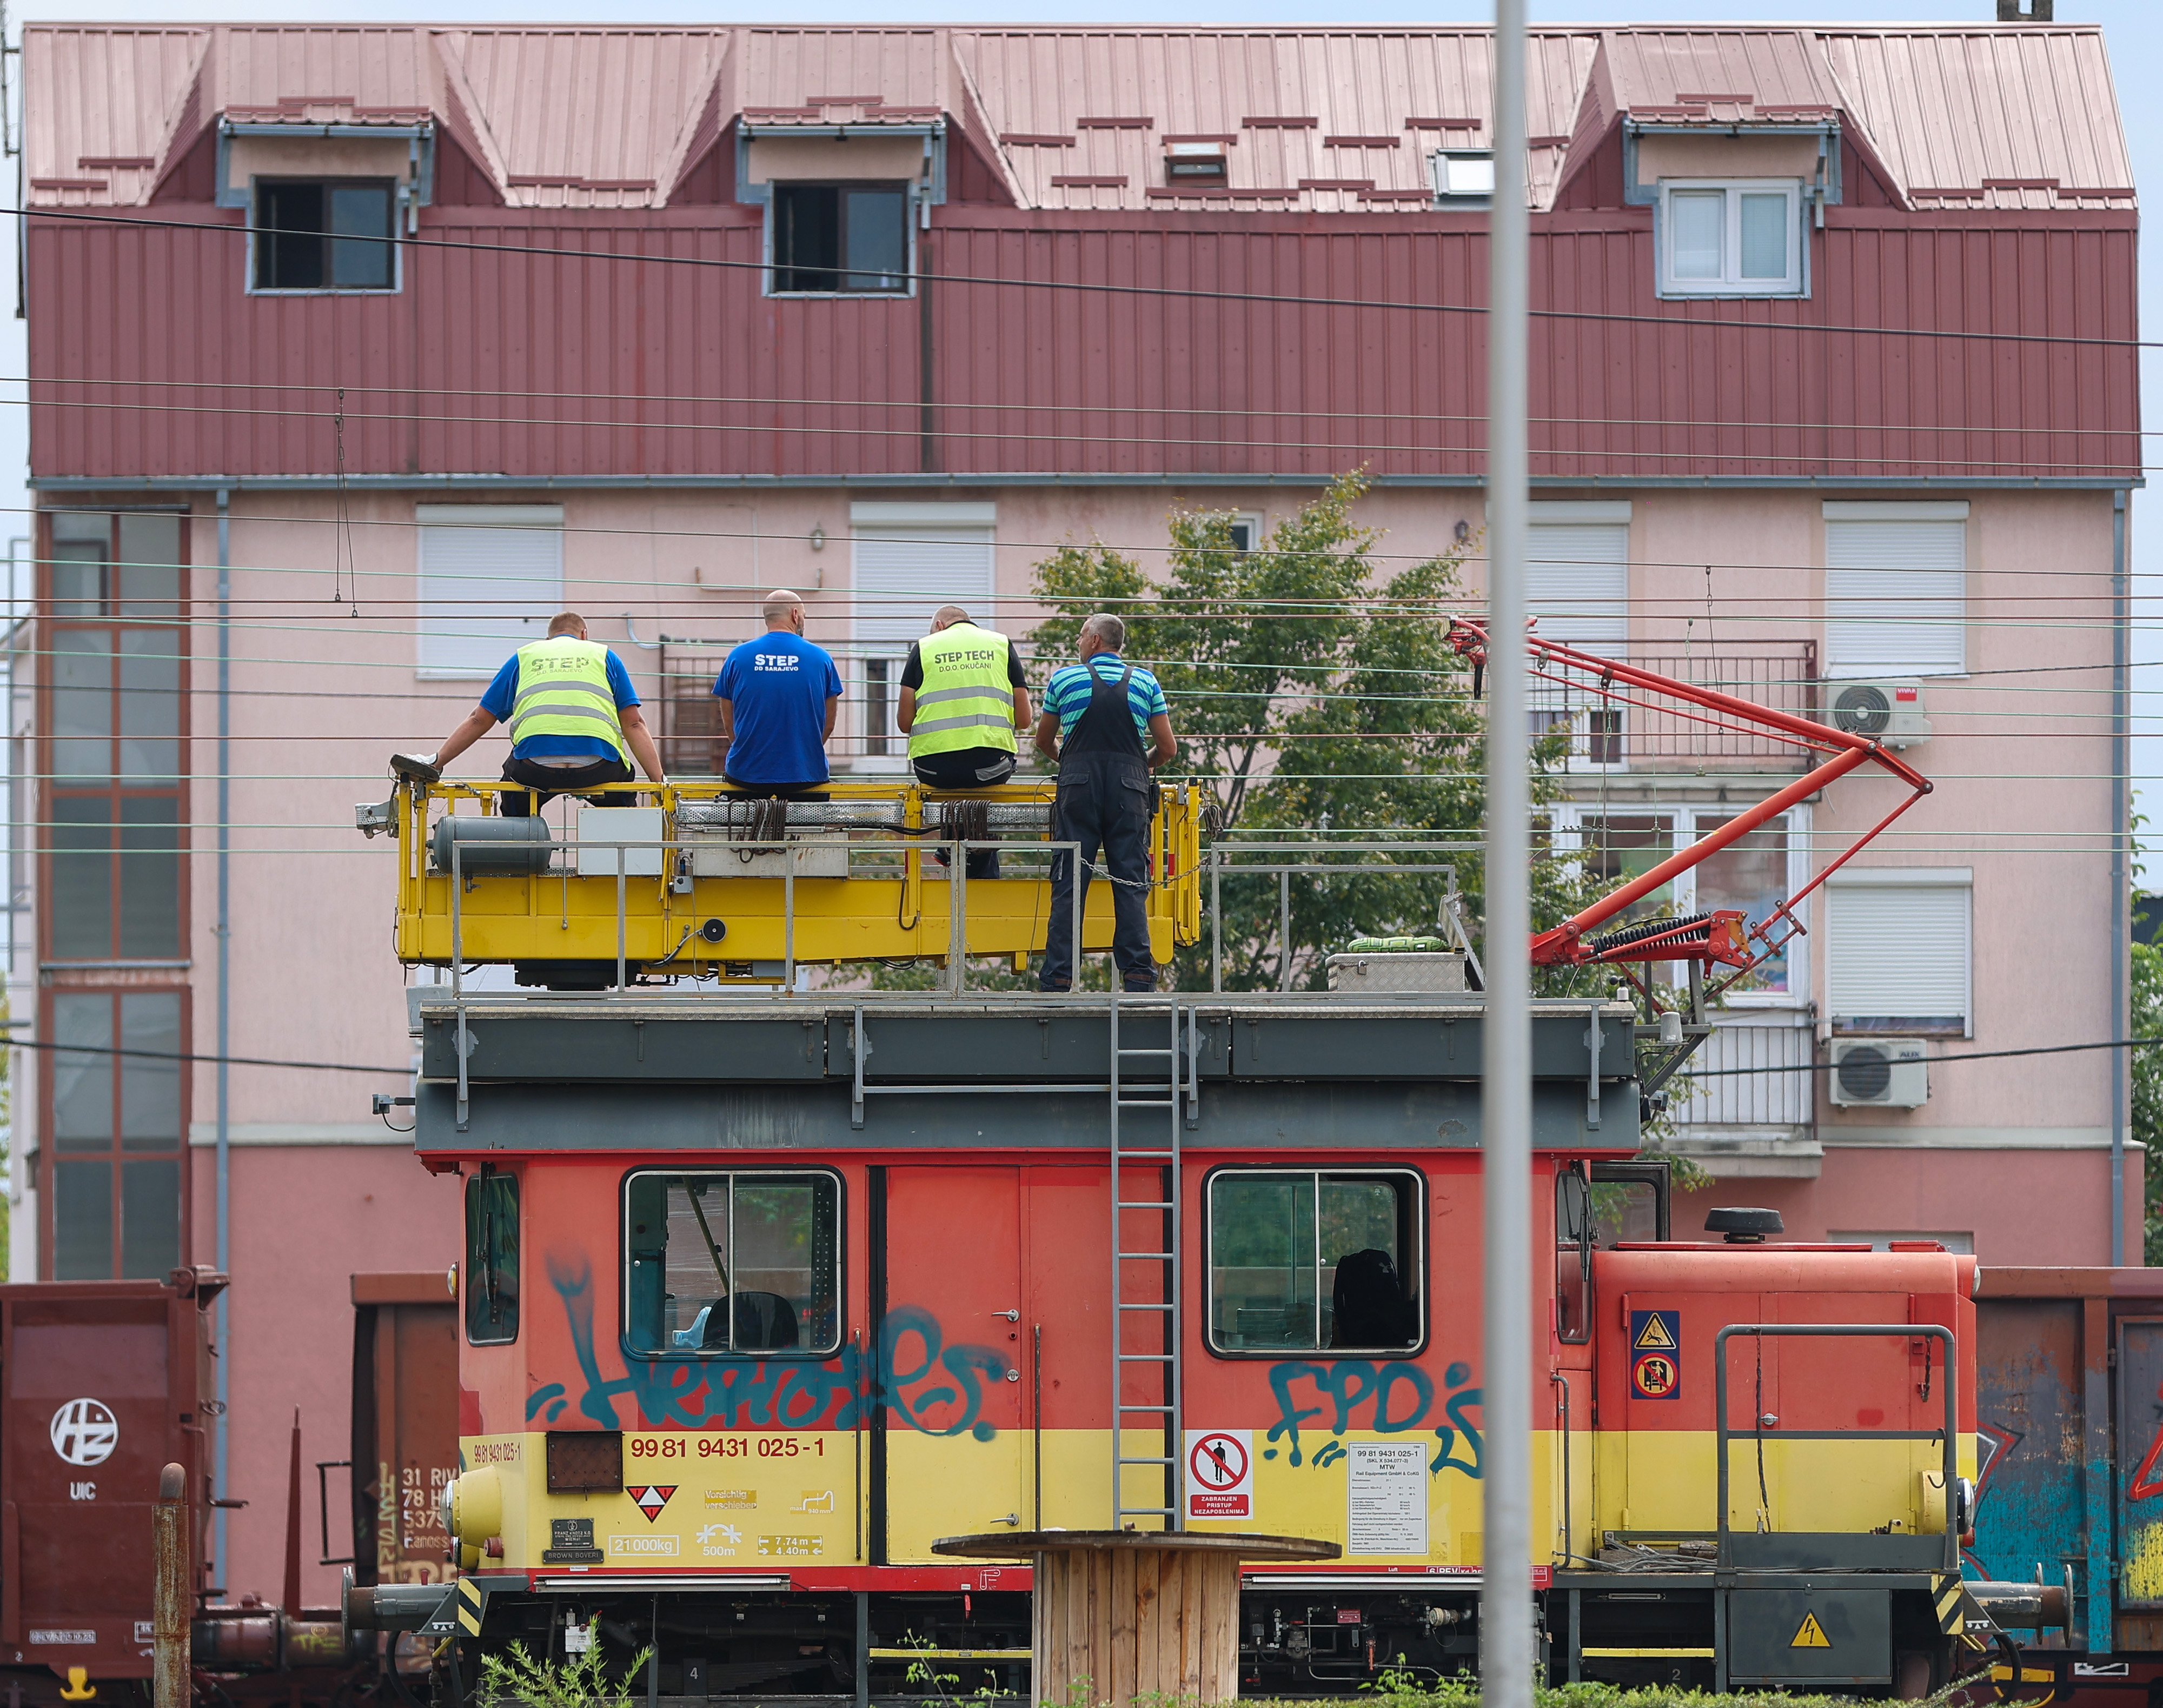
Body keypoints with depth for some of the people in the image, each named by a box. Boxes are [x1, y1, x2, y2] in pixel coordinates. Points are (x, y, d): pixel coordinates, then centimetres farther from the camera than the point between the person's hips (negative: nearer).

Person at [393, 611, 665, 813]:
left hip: (535, 768, 1)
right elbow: (634, 724, 15)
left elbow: (479, 720, 25)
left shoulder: (523, 656, 26)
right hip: (598, 769, -1)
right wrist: (659, 783, 14)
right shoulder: (604, 656, 24)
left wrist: (436, 762, 32)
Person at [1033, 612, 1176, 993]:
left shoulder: (1065, 679, 9)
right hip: (1130, 790, 1)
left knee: (1068, 885, -1)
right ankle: (1138, 973, -7)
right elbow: (1167, 748, 10)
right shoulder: (1145, 683, 11)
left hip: (1078, 788, -1)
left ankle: (1058, 976, -4)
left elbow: (1044, 741, 21)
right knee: (1131, 883, 1)